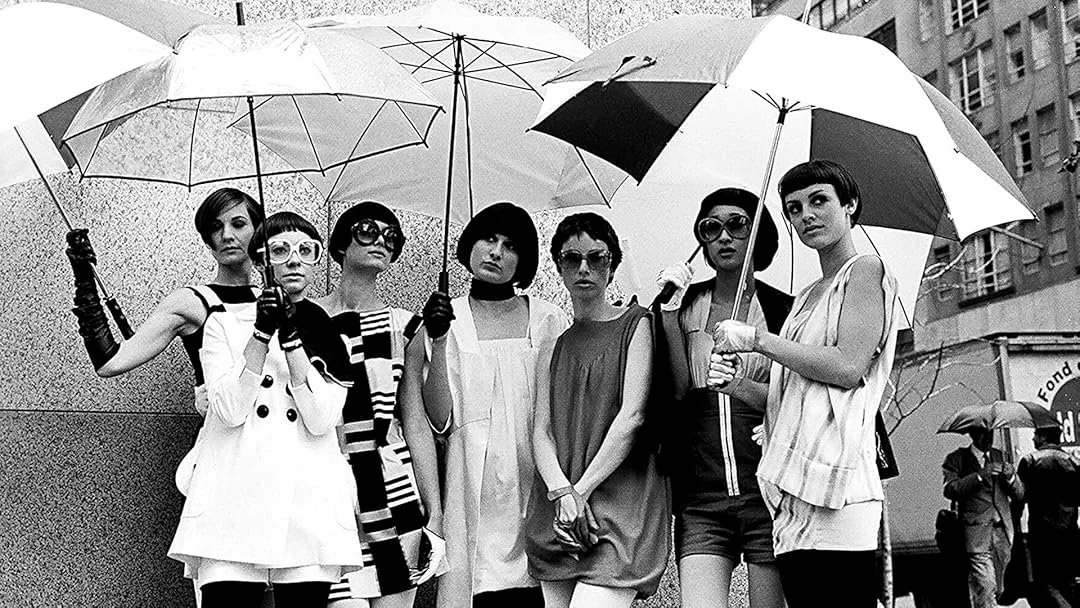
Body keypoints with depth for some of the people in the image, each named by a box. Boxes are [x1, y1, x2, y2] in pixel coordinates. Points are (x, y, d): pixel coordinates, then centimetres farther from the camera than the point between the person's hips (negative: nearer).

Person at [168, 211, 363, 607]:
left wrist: (291, 338, -8)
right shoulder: (224, 324, 11)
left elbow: (321, 420, -2)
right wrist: (263, 333, -9)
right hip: (234, 508, -1)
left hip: (310, 511, 1)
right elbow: (229, 411, -4)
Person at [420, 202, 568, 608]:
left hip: (535, 487, 1)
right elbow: (440, 421, -3)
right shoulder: (447, 319, 6)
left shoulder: (548, 320, 8)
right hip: (474, 493, -1)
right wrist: (438, 341, -12)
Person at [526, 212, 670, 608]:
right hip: (555, 516, 5)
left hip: (621, 502, -5)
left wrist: (582, 489, -9)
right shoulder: (555, 341, 16)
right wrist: (562, 492, -10)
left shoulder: (634, 324, 4)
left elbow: (632, 416, -6)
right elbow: (541, 431, 8)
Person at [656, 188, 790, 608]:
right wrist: (669, 313, -7)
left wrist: (745, 388, -16)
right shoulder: (684, 306, 12)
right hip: (701, 498, 1)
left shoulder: (782, 309, 7)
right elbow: (678, 391, -1)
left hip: (767, 491, -1)